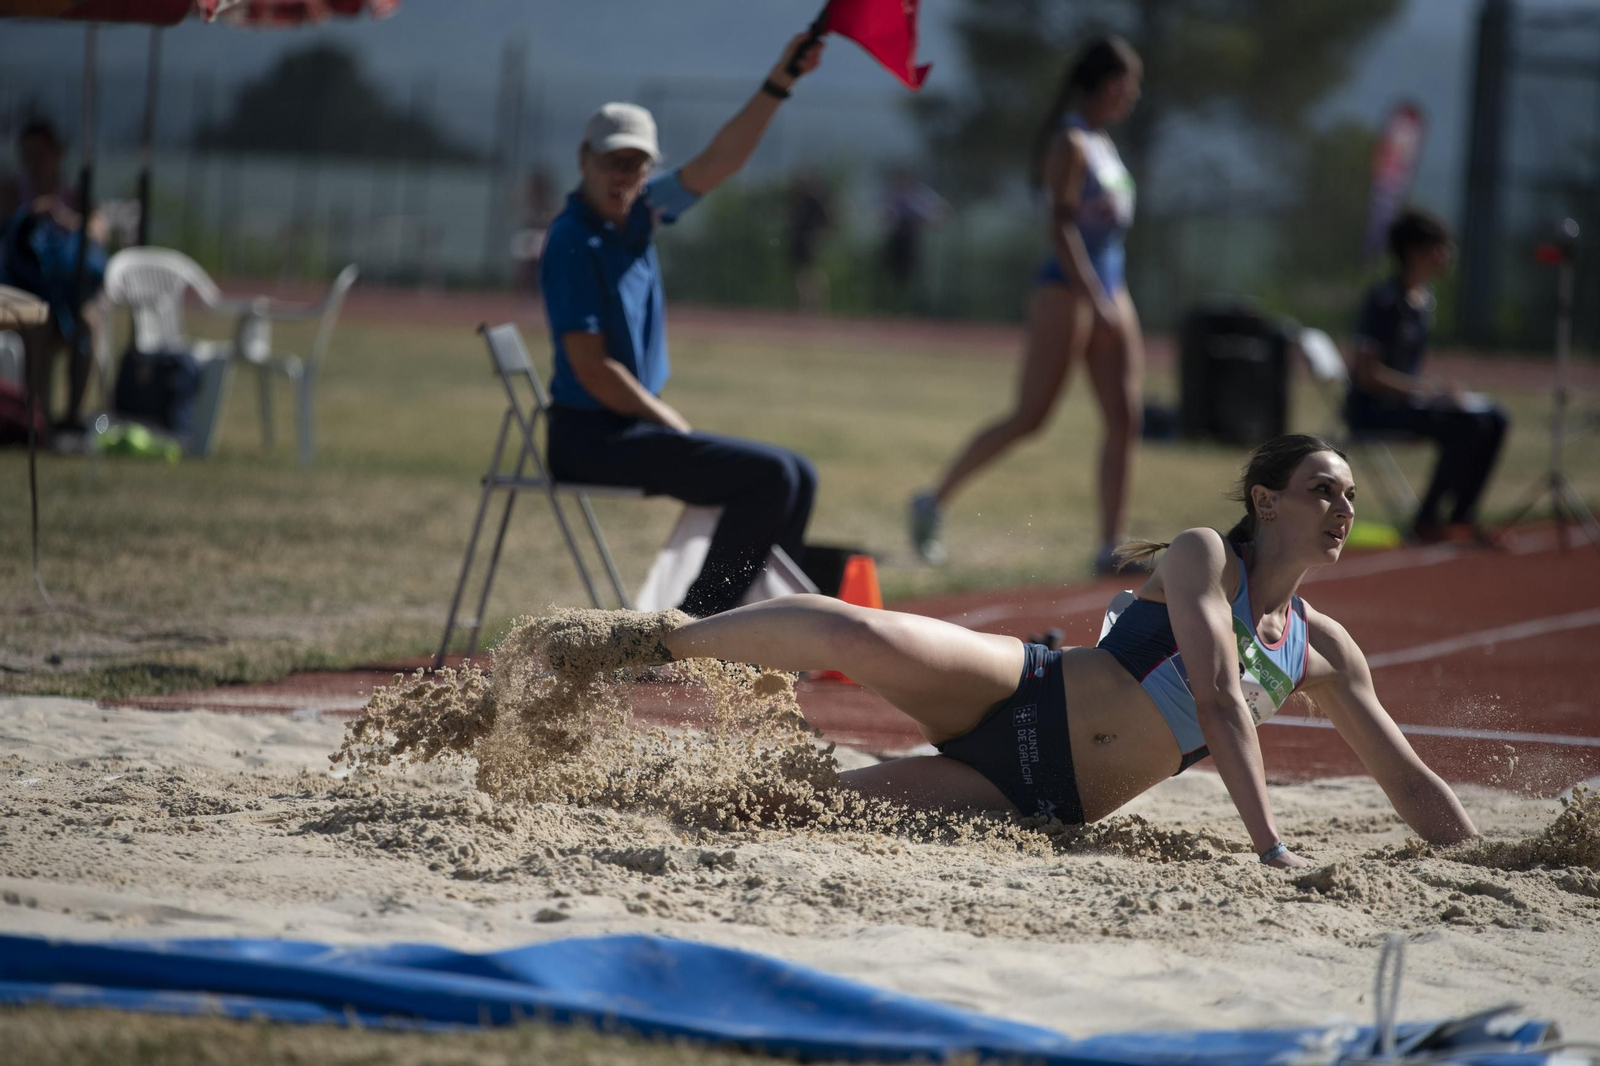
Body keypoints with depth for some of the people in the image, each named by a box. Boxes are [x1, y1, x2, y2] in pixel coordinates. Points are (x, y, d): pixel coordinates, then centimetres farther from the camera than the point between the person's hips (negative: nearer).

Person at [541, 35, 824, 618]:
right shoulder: (575, 243, -16)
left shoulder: (638, 214, 8)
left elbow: (717, 162, 6)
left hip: (639, 424, 10)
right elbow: (593, 371, -19)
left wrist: (779, 83, -5)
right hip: (592, 436, -10)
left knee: (796, 477, 10)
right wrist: (676, 427, -8)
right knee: (767, 476, -17)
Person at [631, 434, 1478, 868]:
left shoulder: (1323, 651, 13)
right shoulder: (1203, 558, -4)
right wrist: (1270, 845, -27)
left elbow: (1409, 782, 17)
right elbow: (1218, 700, -17)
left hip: (1048, 804, 4)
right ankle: (654, 646, -7)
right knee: (865, 637, -31)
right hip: (1019, 700, -4)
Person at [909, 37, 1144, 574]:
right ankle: (935, 501, 6)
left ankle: (1110, 547, -1)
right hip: (1068, 288, -9)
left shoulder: (1101, 143, 17)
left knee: (1124, 418, 0)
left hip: (1108, 289, 9)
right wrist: (1095, 300, -24)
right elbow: (1061, 226, -19)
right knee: (1029, 416, -6)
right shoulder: (1071, 143, -11)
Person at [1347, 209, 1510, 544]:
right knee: (1467, 423, -26)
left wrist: (1442, 389, 3)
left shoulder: (1424, 299, 12)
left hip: (1409, 399, 10)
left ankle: (1461, 516, 4)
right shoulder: (1384, 300, -17)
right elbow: (1368, 375, -22)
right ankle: (1426, 520, -17)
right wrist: (1429, 388, -23)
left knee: (1494, 419, 0)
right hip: (1373, 407, -10)